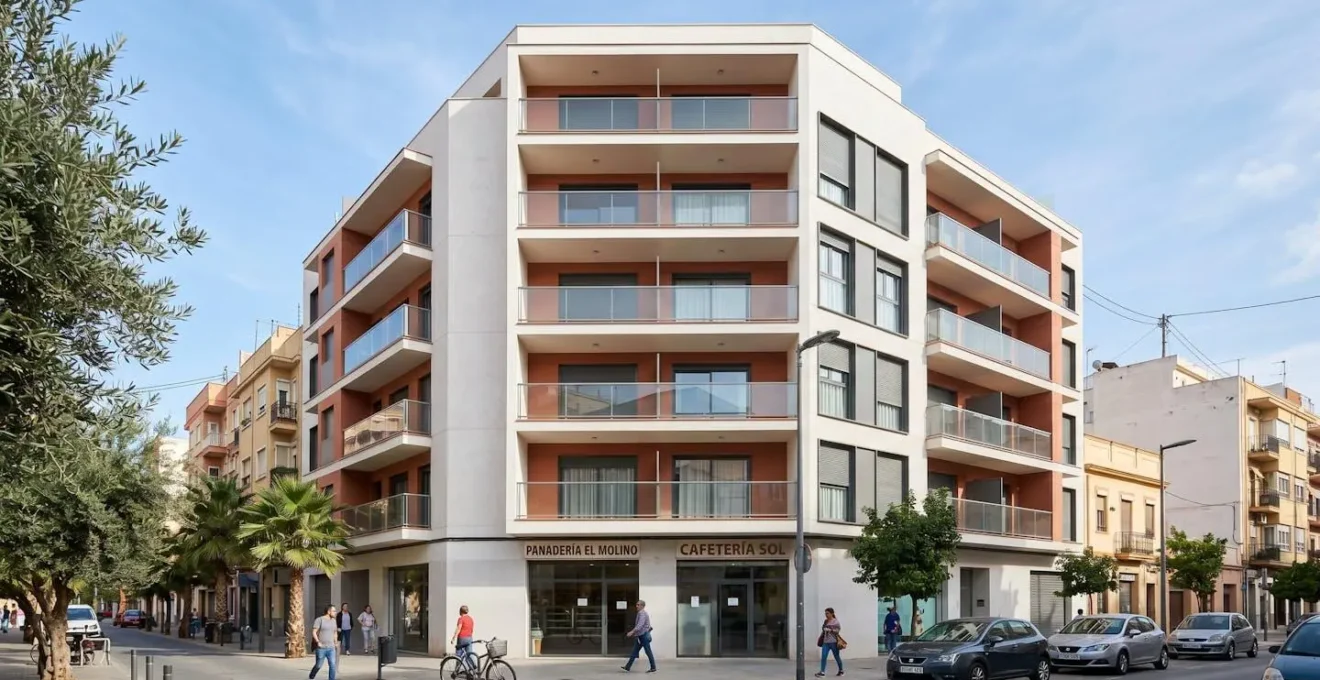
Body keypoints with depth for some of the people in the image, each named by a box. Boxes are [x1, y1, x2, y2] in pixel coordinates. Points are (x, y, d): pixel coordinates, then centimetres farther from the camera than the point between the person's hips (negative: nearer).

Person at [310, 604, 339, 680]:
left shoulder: (334, 620, 11)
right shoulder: (319, 620, -7)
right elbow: (314, 632, -11)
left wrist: (335, 643, 13)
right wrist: (318, 642, -19)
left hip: (331, 648, 5)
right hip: (321, 648, -5)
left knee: (333, 665, -7)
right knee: (318, 666, 7)